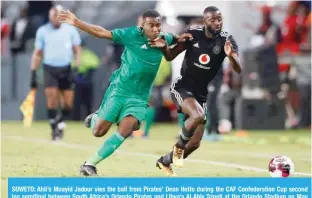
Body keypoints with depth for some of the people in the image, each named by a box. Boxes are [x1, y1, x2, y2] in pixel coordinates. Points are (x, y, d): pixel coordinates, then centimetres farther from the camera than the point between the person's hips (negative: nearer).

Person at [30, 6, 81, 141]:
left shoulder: (70, 30, 3)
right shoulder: (42, 31, 4)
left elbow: (77, 50, 7)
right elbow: (37, 53, 10)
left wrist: (76, 68, -6)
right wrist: (33, 73, 4)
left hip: (66, 69, 1)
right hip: (50, 69, -1)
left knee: (68, 103, -2)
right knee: (52, 95, -19)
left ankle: (60, 122, 25)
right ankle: (54, 126, -10)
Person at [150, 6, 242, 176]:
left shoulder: (227, 41, -11)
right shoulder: (193, 34, -11)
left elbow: (238, 69, -25)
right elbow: (170, 57, 0)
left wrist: (231, 56, -46)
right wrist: (164, 47, -22)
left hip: (201, 93, 4)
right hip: (182, 87, -4)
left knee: (195, 143, 6)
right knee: (198, 115, -33)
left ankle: (164, 161, 33)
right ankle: (179, 147, -6)